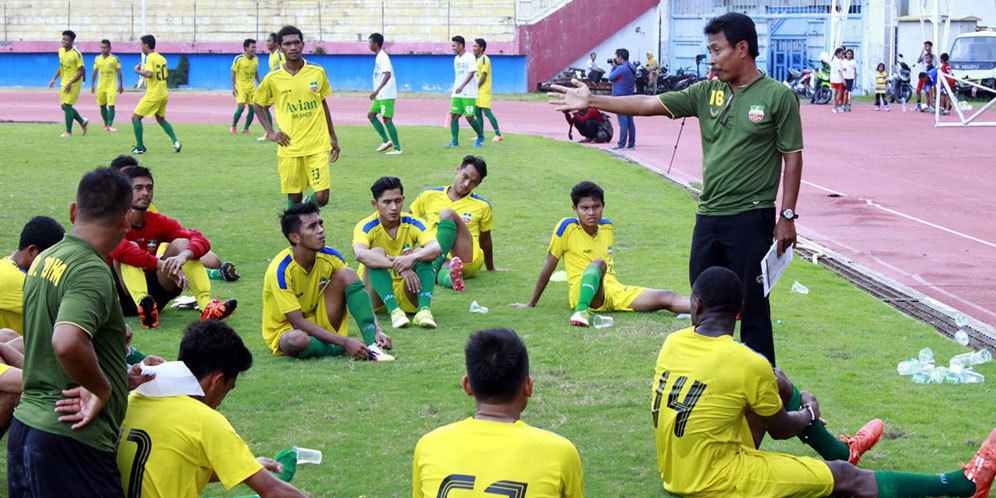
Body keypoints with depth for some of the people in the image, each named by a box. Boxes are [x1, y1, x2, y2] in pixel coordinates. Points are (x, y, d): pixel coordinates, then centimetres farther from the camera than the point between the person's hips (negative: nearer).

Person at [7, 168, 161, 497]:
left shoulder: (44, 260, 11)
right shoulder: (92, 272, -18)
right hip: (69, 438, -9)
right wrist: (101, 389, -17)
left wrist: (123, 378, 18)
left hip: (25, 422, 9)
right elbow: (67, 343, -35)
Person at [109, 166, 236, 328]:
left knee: (181, 243, -13)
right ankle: (143, 305, -53)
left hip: (154, 295, 4)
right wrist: (163, 265, -41)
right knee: (131, 246, -26)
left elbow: (201, 240, -10)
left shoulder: (159, 222, 5)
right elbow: (117, 248, -34)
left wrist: (183, 256, -34)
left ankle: (206, 306, -34)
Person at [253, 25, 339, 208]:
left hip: (318, 145, 1)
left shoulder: (318, 72, 2)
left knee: (322, 197, -6)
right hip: (289, 147, -1)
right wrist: (270, 132, 1)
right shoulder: (273, 78, -2)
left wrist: (333, 138, 16)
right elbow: (257, 105, 13)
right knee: (294, 197, 4)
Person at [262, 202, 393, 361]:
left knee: (347, 274, -15)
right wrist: (345, 342, -34)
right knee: (298, 339, -43)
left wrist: (377, 331, -22)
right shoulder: (280, 270, -25)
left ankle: (372, 345, -24)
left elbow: (362, 297, -4)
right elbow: (298, 323, -28)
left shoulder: (329, 257, -8)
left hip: (321, 324, 6)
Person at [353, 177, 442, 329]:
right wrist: (400, 267, -46)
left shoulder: (413, 224, -4)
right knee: (377, 253, -27)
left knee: (420, 253, -21)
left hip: (406, 295, 2)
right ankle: (394, 311, -41)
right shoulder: (367, 226, -12)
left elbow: (437, 249, -22)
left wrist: (411, 258, -44)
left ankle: (424, 309, -39)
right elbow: (360, 254, -35)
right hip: (377, 297, -2)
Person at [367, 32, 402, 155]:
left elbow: (387, 75, -29)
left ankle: (397, 148, -5)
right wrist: (376, 92, 30)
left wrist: (377, 90, -37)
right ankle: (386, 141, 13)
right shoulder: (378, 57, 15)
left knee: (387, 119, -9)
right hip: (380, 95, 10)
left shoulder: (383, 57, -16)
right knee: (371, 115, 11)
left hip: (386, 95, -10)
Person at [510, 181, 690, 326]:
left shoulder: (607, 226, 15)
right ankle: (582, 310, -61)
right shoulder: (567, 227, -3)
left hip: (612, 290, 6)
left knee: (667, 298, -14)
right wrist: (531, 304, 5)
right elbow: (548, 267, 1)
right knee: (598, 263, -38)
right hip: (583, 292, -6)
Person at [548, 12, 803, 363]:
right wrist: (592, 102, 2)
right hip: (708, 216, 6)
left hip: (751, 218, -6)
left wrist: (787, 216, -9)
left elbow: (793, 158, -5)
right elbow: (650, 104, 8)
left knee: (752, 307, -2)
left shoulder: (777, 96, -5)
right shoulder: (707, 92, 9)